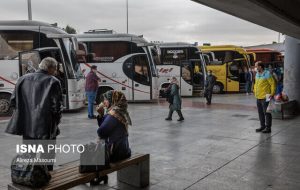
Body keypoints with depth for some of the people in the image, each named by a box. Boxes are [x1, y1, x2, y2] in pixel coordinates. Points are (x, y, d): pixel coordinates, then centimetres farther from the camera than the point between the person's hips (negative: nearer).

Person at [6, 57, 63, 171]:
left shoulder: (23, 79, 5)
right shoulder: (53, 82, -10)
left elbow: (13, 101, 6)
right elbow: (56, 106, -14)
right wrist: (56, 122, 2)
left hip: (26, 126, 5)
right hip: (46, 127, -5)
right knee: (47, 158, 8)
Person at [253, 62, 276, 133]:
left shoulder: (267, 74, -11)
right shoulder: (257, 74, 13)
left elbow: (273, 83, -12)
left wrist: (272, 93, -17)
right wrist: (255, 91, 13)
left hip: (265, 97, -8)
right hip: (258, 97, 8)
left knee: (266, 113, -2)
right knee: (260, 113, 14)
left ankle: (268, 128, 5)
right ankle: (262, 126, 25)